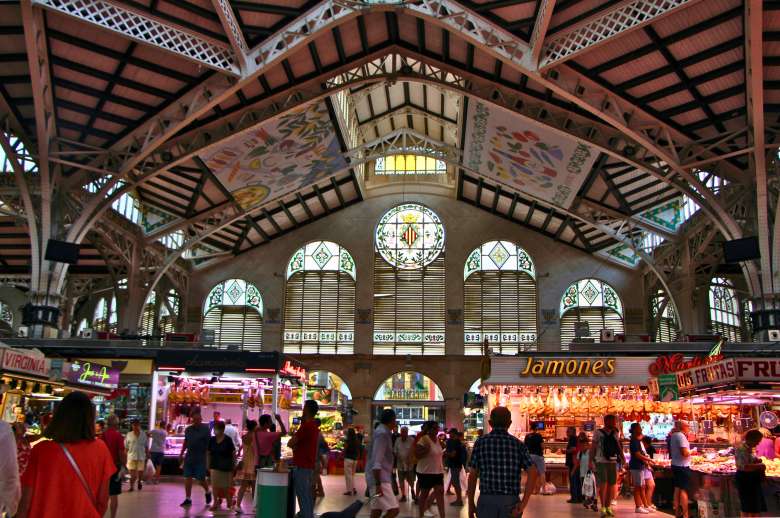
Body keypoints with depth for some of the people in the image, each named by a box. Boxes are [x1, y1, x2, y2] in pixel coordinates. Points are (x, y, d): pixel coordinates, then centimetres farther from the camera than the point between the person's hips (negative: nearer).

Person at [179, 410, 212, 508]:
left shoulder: (205, 429, -6)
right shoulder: (188, 429, 8)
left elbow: (209, 444, -6)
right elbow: (185, 443, 18)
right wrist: (181, 454, 16)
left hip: (200, 458, -4)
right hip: (189, 457, 4)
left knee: (201, 479, -2)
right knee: (188, 478, 3)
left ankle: (207, 492, 26)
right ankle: (188, 499, 13)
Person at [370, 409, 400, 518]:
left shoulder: (383, 432, 15)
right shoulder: (382, 433, -16)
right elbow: (376, 462, -23)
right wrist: (378, 484, -26)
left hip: (382, 478, 10)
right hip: (380, 479, -10)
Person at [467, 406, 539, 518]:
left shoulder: (481, 442, 1)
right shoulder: (518, 444, 2)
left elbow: (472, 475, 0)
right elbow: (534, 473, -9)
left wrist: (471, 504, 7)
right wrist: (524, 503, -8)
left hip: (486, 500, -1)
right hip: (511, 501, 1)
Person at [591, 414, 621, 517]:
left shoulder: (615, 434, 11)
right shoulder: (598, 433, -2)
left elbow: (618, 447, 14)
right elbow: (593, 447, -1)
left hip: (613, 462, 5)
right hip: (601, 462, -5)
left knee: (611, 484, 8)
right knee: (603, 484, -10)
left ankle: (608, 506, 19)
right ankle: (603, 507, -4)